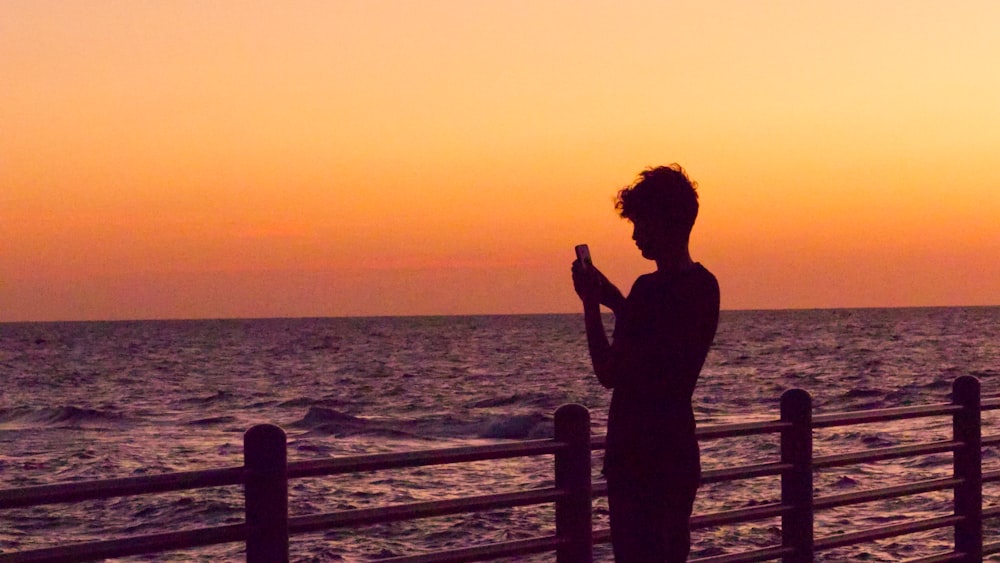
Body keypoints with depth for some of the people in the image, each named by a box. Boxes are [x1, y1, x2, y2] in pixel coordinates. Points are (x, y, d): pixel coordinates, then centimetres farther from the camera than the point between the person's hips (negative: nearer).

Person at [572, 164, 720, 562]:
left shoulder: (652, 289, -19)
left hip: (640, 456, -9)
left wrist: (591, 304, -9)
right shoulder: (705, 286, 8)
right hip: (680, 451, 9)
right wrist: (616, 300, 17)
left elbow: (609, 373, -18)